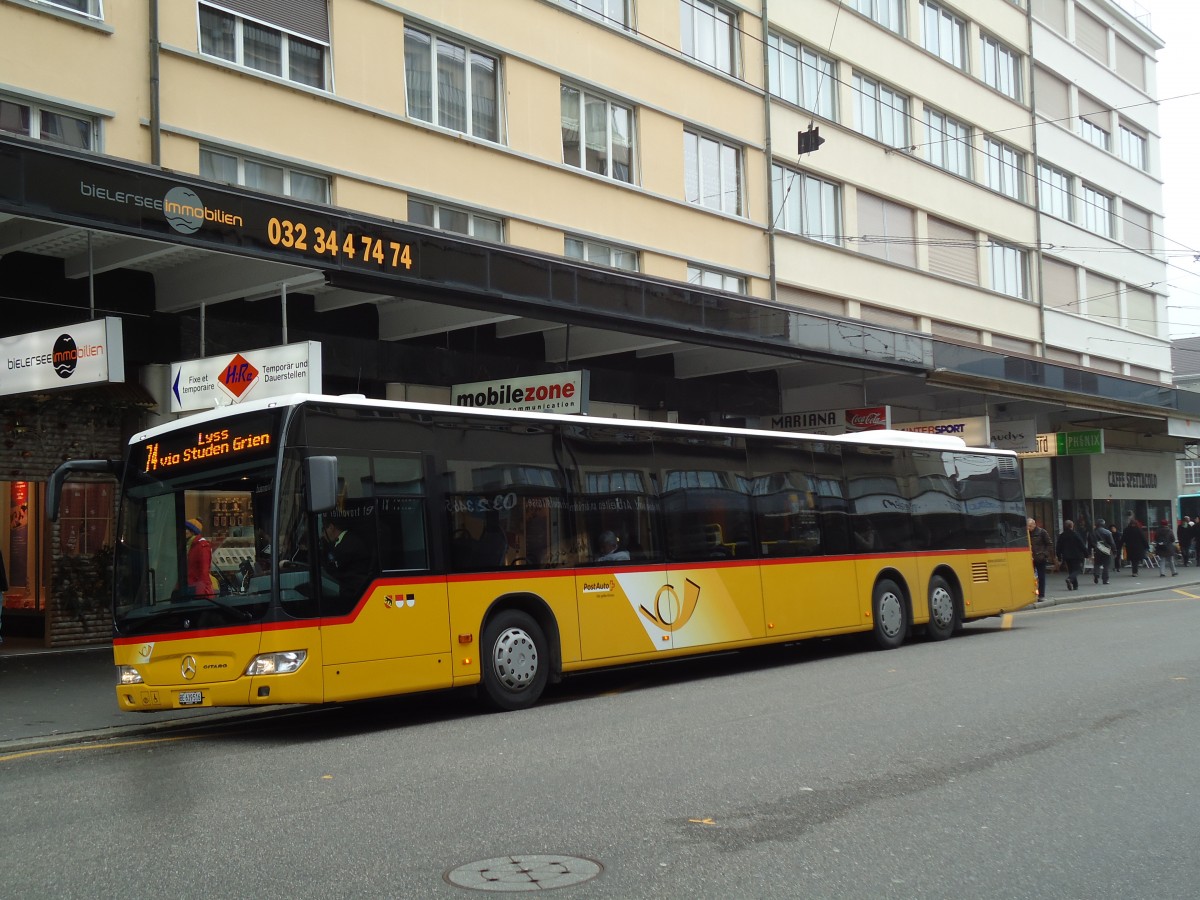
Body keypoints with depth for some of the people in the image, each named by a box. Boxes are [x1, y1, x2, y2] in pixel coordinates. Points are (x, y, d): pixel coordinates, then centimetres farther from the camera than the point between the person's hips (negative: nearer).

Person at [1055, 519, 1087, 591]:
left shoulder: (1061, 536, 3)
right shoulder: (1075, 534, -9)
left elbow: (1058, 548, 6)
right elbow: (1082, 545, -8)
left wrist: (1059, 557, 14)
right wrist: (1086, 554, 0)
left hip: (1066, 557, 4)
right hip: (1076, 556, -4)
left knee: (1071, 570, 12)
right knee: (1077, 569, 0)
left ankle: (1075, 586, 10)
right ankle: (1070, 579, -27)